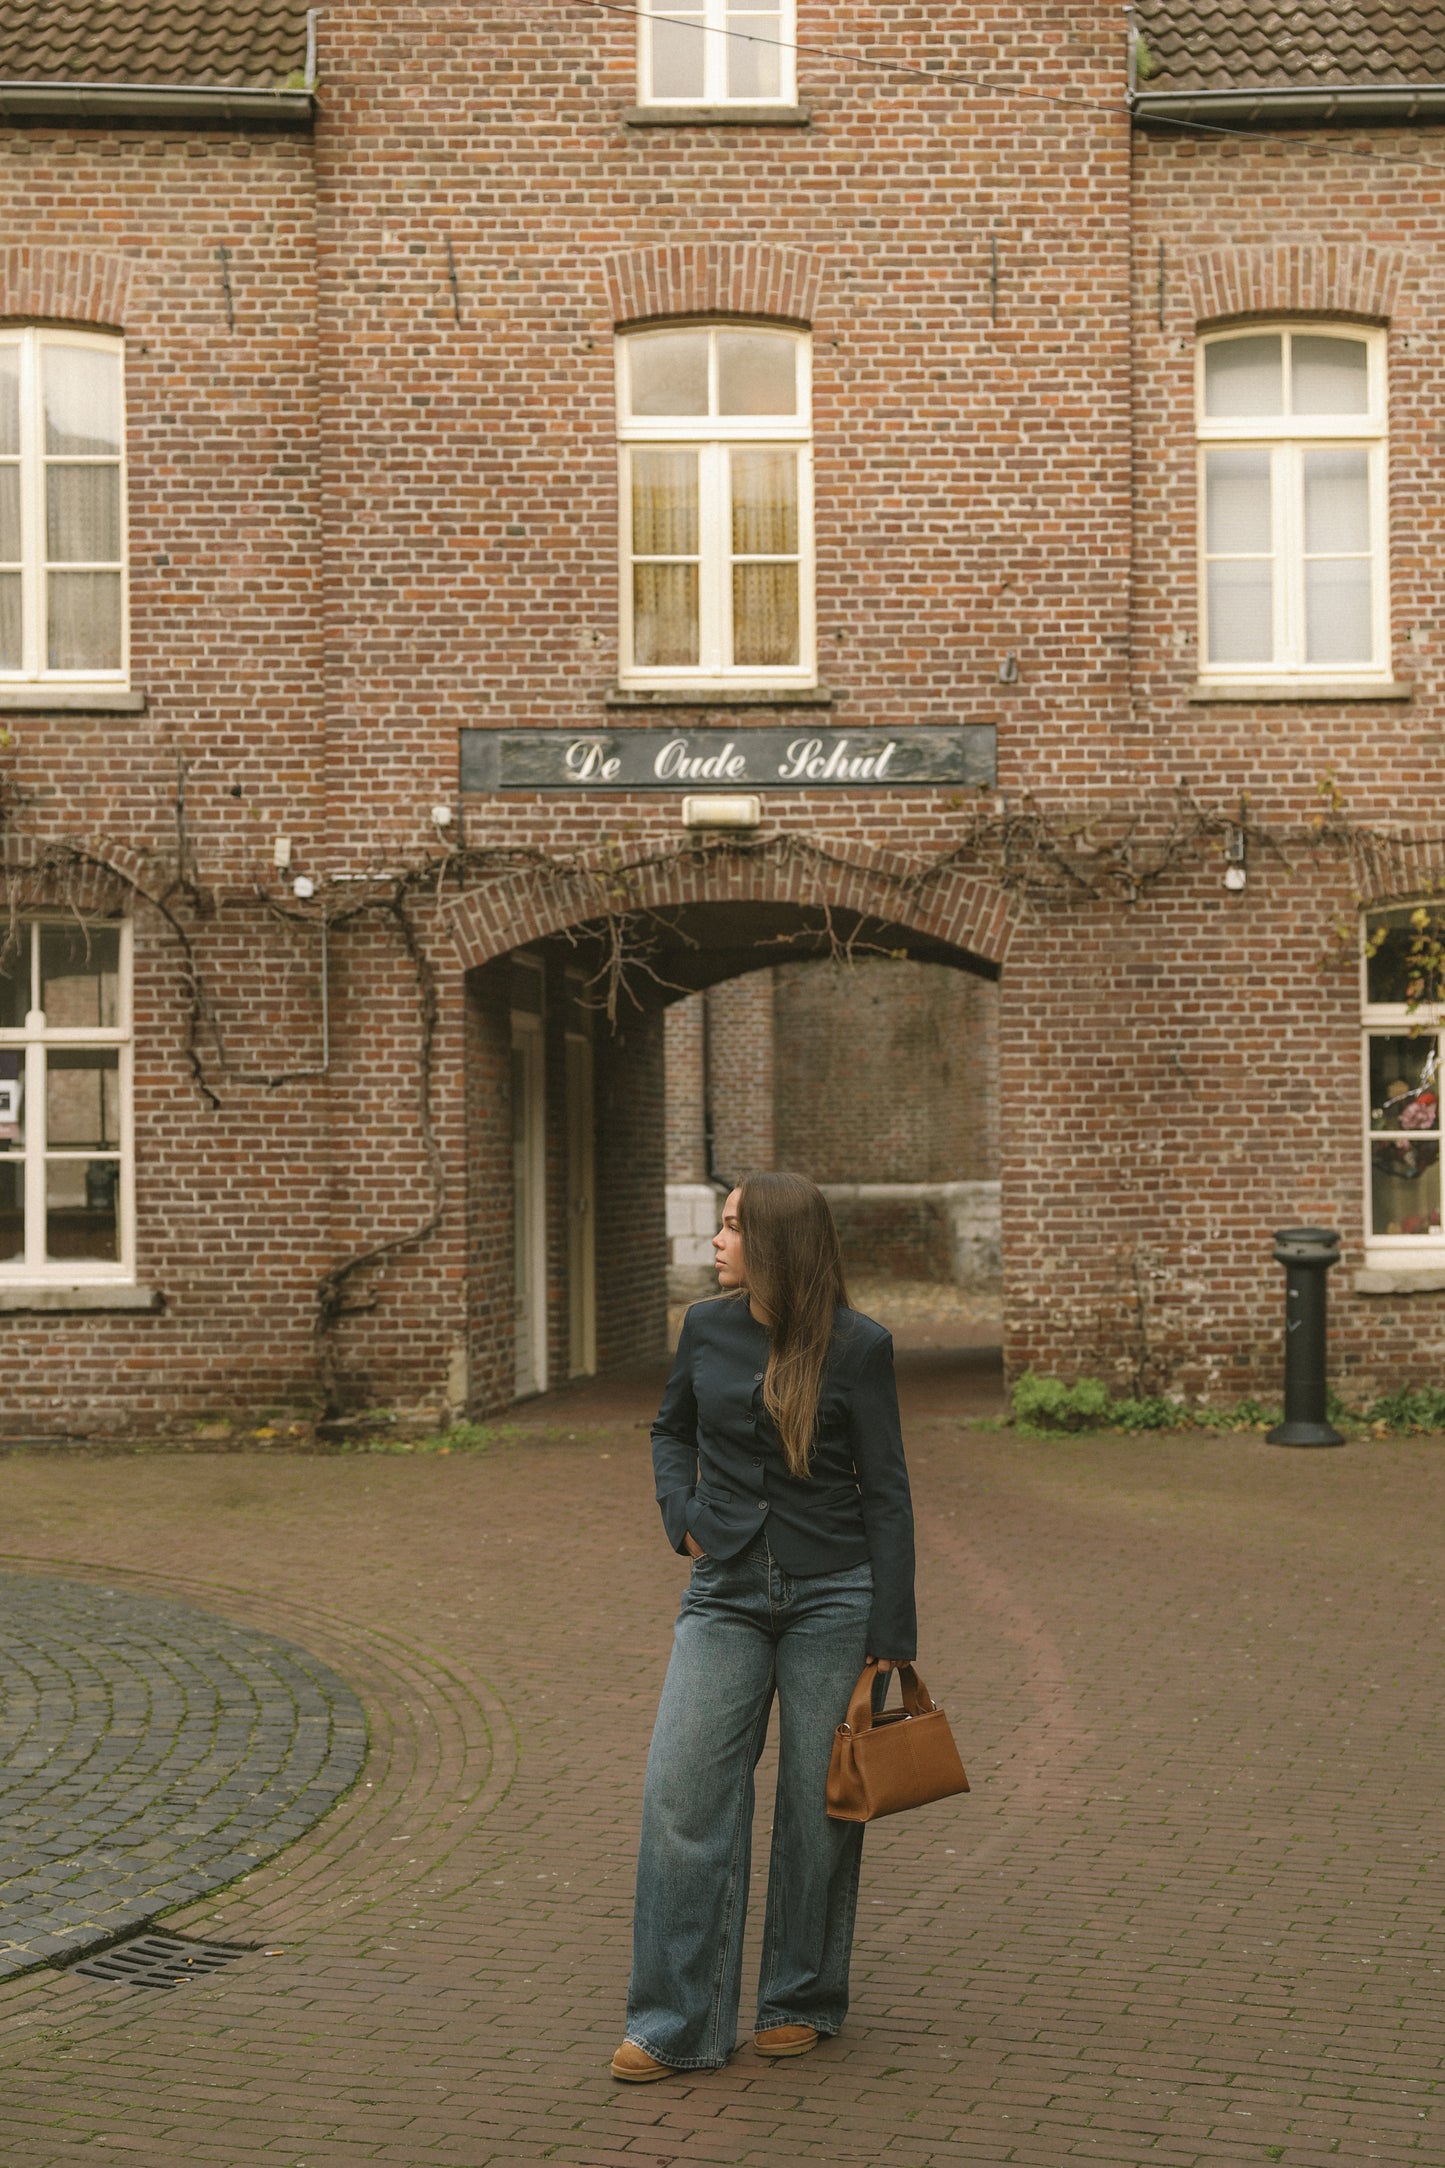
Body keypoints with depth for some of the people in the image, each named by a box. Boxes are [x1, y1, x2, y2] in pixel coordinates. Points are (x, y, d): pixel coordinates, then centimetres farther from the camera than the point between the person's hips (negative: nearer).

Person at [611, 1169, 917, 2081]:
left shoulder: (857, 1346, -7)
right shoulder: (707, 1329, 4)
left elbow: (885, 1493, -5)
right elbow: (672, 1432, 22)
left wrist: (889, 1640, -7)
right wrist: (685, 1518, 4)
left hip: (831, 1597, -3)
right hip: (726, 1596, 3)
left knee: (818, 1800, 6)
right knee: (683, 1792, -5)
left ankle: (803, 2001, 24)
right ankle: (678, 2024, 2)